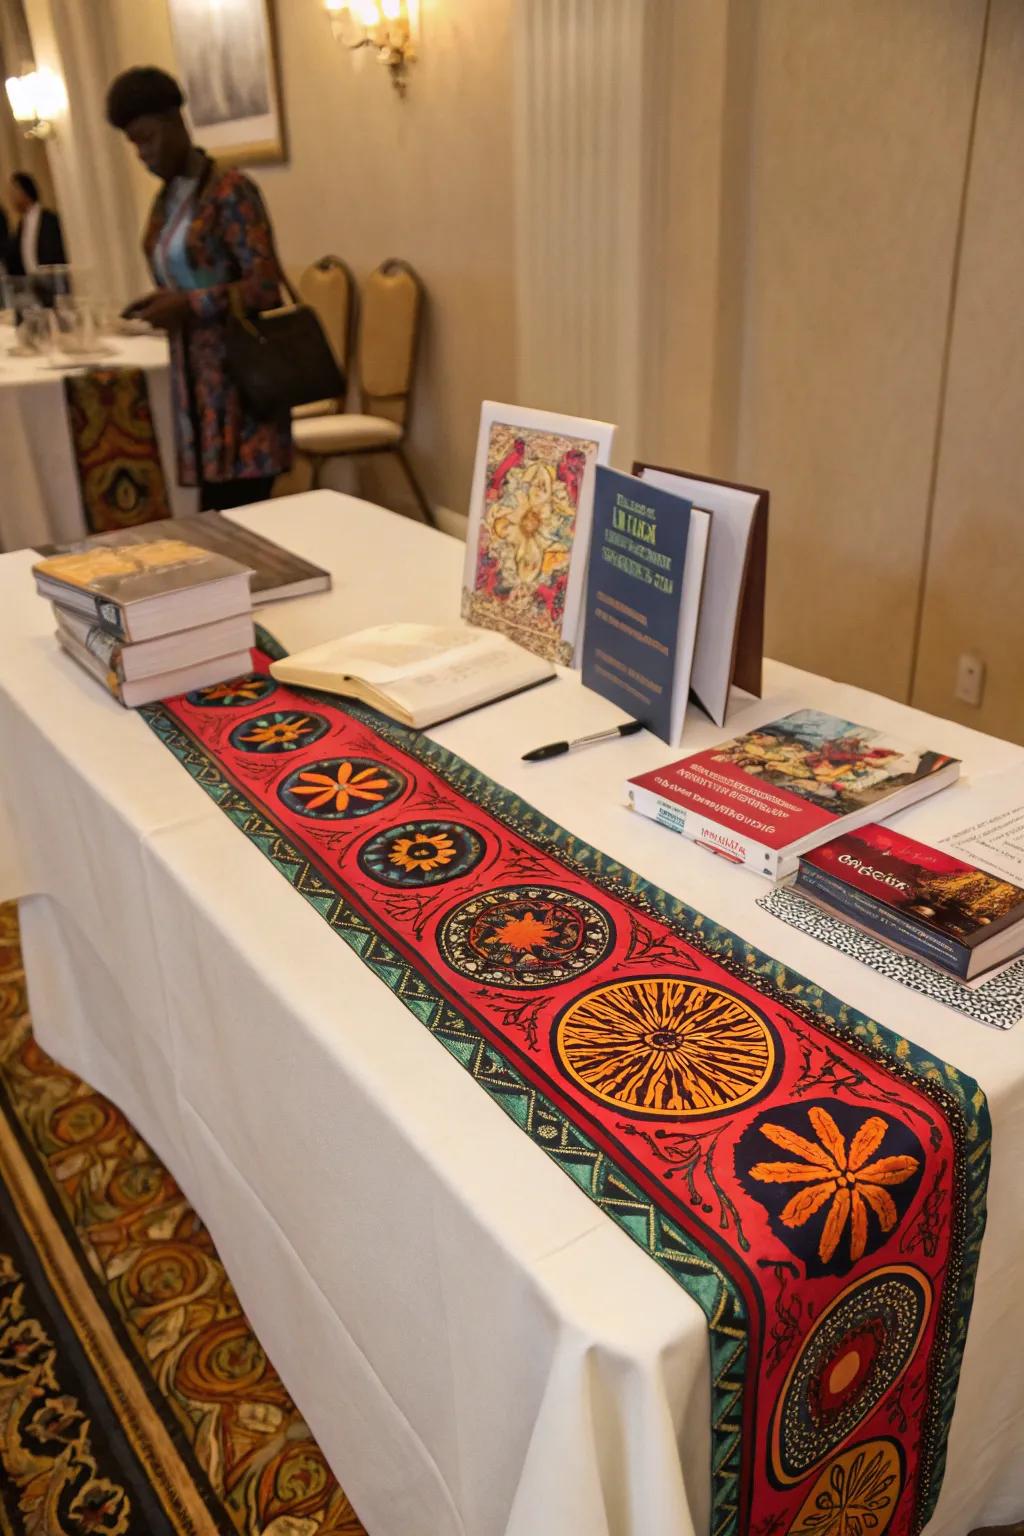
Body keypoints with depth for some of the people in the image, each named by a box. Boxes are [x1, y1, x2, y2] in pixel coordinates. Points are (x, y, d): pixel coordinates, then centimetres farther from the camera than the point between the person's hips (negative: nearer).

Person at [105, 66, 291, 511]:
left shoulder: (230, 189, -9)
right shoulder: (165, 200, 16)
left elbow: (264, 285, -15)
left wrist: (188, 306, -19)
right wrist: (162, 305, 4)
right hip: (193, 373, 7)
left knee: (243, 512, -9)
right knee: (216, 510, 5)